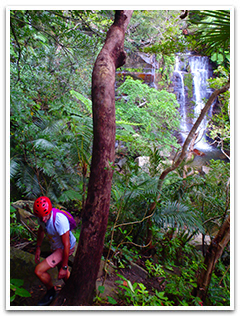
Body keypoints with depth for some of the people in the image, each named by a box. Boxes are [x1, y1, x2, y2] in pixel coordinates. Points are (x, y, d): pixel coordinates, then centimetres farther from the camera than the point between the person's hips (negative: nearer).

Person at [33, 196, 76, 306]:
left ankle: (51, 292, 15)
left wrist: (64, 267, -23)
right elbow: (41, 230, 8)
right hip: (55, 246, 8)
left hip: (65, 249, -8)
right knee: (62, 272, 28)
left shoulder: (60, 220, -39)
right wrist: (38, 248, 12)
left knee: (39, 271, -13)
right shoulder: (42, 216, -16)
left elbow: (66, 245, -30)